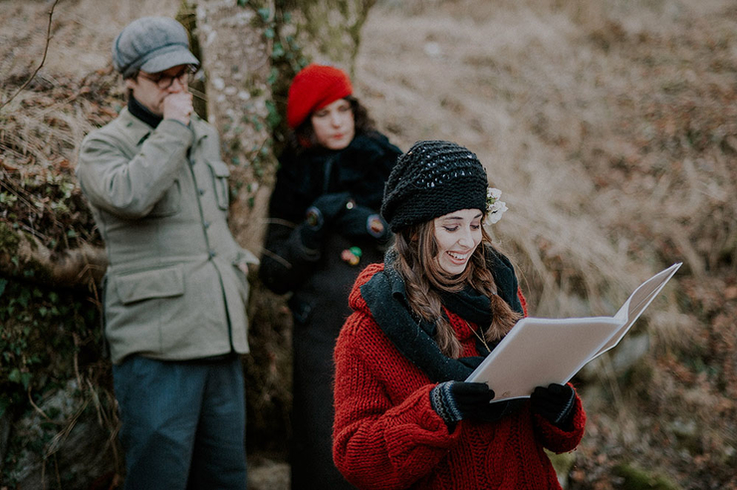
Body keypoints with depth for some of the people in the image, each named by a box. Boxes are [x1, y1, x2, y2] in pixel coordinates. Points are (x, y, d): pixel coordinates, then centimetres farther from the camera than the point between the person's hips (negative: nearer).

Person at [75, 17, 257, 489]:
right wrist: (173, 127, -16)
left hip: (222, 339, 7)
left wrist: (236, 262, 21)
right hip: (158, 345, -6)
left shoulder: (206, 136, 18)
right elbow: (130, 195, -26)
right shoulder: (103, 145, -3)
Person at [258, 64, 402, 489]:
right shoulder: (296, 180, 9)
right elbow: (275, 275, 5)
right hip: (323, 337, 0)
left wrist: (377, 228, -9)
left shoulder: (388, 164, 8)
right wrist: (313, 227, -10)